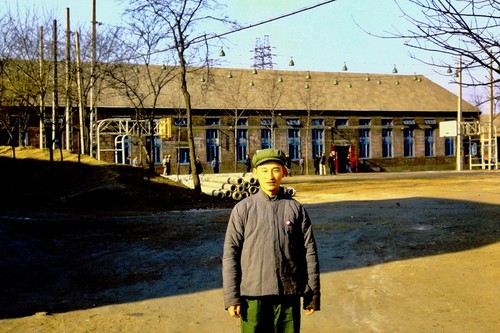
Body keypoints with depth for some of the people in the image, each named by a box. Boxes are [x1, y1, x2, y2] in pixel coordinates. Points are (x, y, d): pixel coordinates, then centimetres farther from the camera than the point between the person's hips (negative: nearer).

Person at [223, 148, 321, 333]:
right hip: (253, 295, -1)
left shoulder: (296, 208, 3)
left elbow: (309, 253, 5)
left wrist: (312, 295, 4)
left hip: (289, 295, 1)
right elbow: (230, 254, 0)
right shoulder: (243, 209, 0)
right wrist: (231, 297, -4)